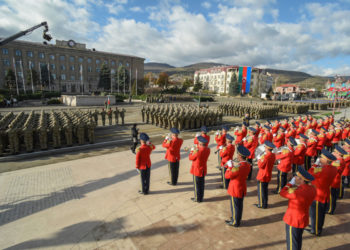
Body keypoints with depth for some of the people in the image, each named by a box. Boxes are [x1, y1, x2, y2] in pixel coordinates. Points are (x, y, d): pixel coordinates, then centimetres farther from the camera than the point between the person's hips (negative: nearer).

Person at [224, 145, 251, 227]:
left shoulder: (238, 167, -33)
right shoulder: (248, 165, -7)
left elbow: (227, 176, -20)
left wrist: (230, 166, -9)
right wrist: (232, 167, 0)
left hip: (235, 190, -8)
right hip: (242, 189, 8)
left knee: (235, 206, 11)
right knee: (239, 206, 23)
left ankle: (235, 222, 29)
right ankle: (237, 219, 42)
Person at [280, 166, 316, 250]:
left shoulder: (297, 192, -35)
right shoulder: (312, 189, -11)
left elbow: (282, 193, -19)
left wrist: (290, 183, -11)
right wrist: (297, 185, -5)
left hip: (293, 220, -7)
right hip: (303, 219, 7)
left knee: (292, 242, 13)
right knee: (298, 239, 30)